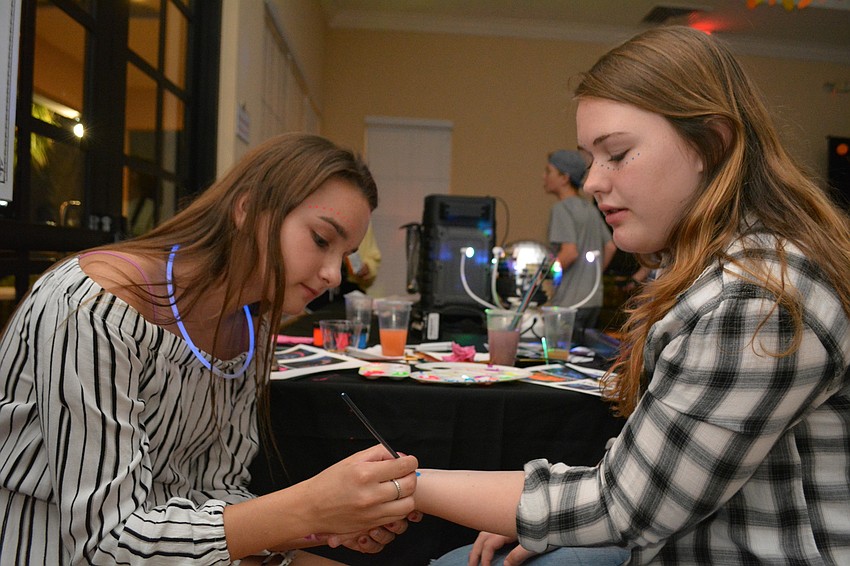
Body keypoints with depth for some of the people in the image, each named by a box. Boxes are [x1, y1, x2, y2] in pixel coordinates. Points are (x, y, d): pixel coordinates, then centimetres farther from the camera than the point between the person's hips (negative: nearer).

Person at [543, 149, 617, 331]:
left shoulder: (561, 209, -11)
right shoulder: (590, 208, 13)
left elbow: (570, 252, -21)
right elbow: (610, 247, 15)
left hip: (570, 302, -8)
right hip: (594, 299, 8)